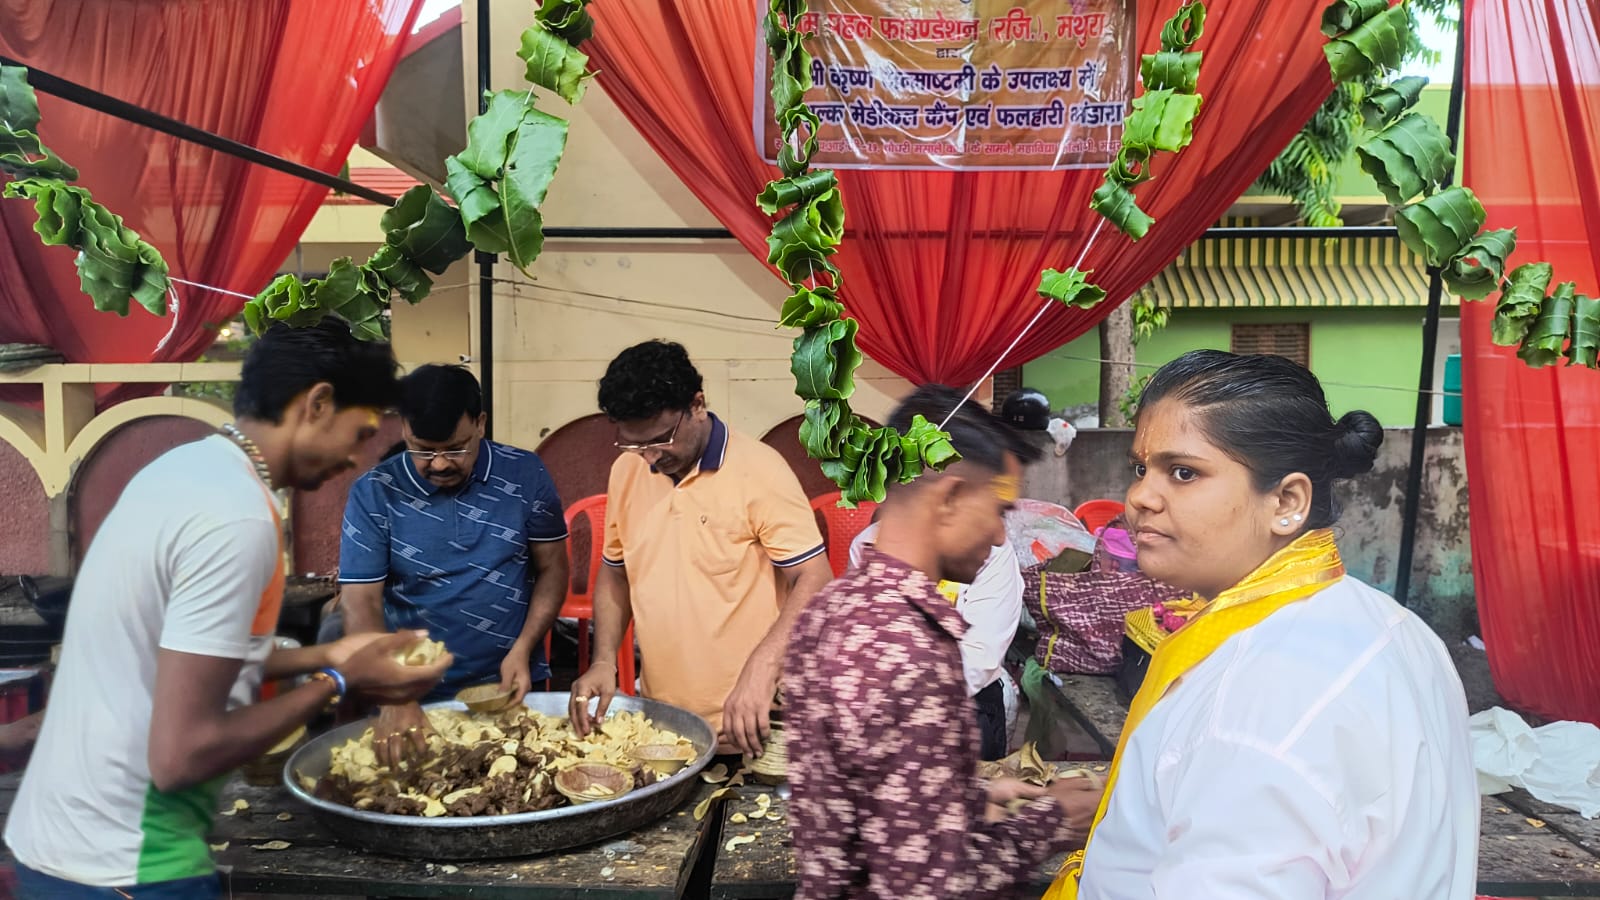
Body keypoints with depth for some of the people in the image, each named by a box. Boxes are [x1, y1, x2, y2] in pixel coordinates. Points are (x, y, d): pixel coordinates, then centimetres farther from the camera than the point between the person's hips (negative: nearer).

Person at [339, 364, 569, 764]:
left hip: (514, 690, 1)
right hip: (420, 698, -1)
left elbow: (552, 569, 2)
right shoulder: (374, 493, -8)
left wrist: (523, 649, -11)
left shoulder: (525, 475, -5)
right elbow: (361, 604, -12)